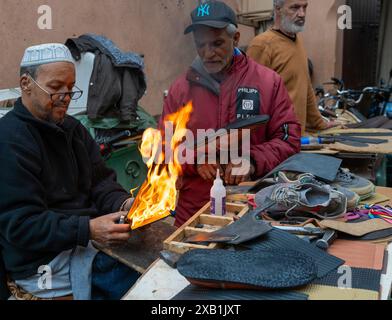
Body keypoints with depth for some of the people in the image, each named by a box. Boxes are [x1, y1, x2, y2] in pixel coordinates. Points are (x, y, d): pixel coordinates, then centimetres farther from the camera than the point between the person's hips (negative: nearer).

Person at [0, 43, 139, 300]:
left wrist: (123, 203, -10)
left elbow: (100, 180, 12)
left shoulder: (72, 128, 14)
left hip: (90, 238, 8)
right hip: (46, 264, -8)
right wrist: (89, 229, -27)